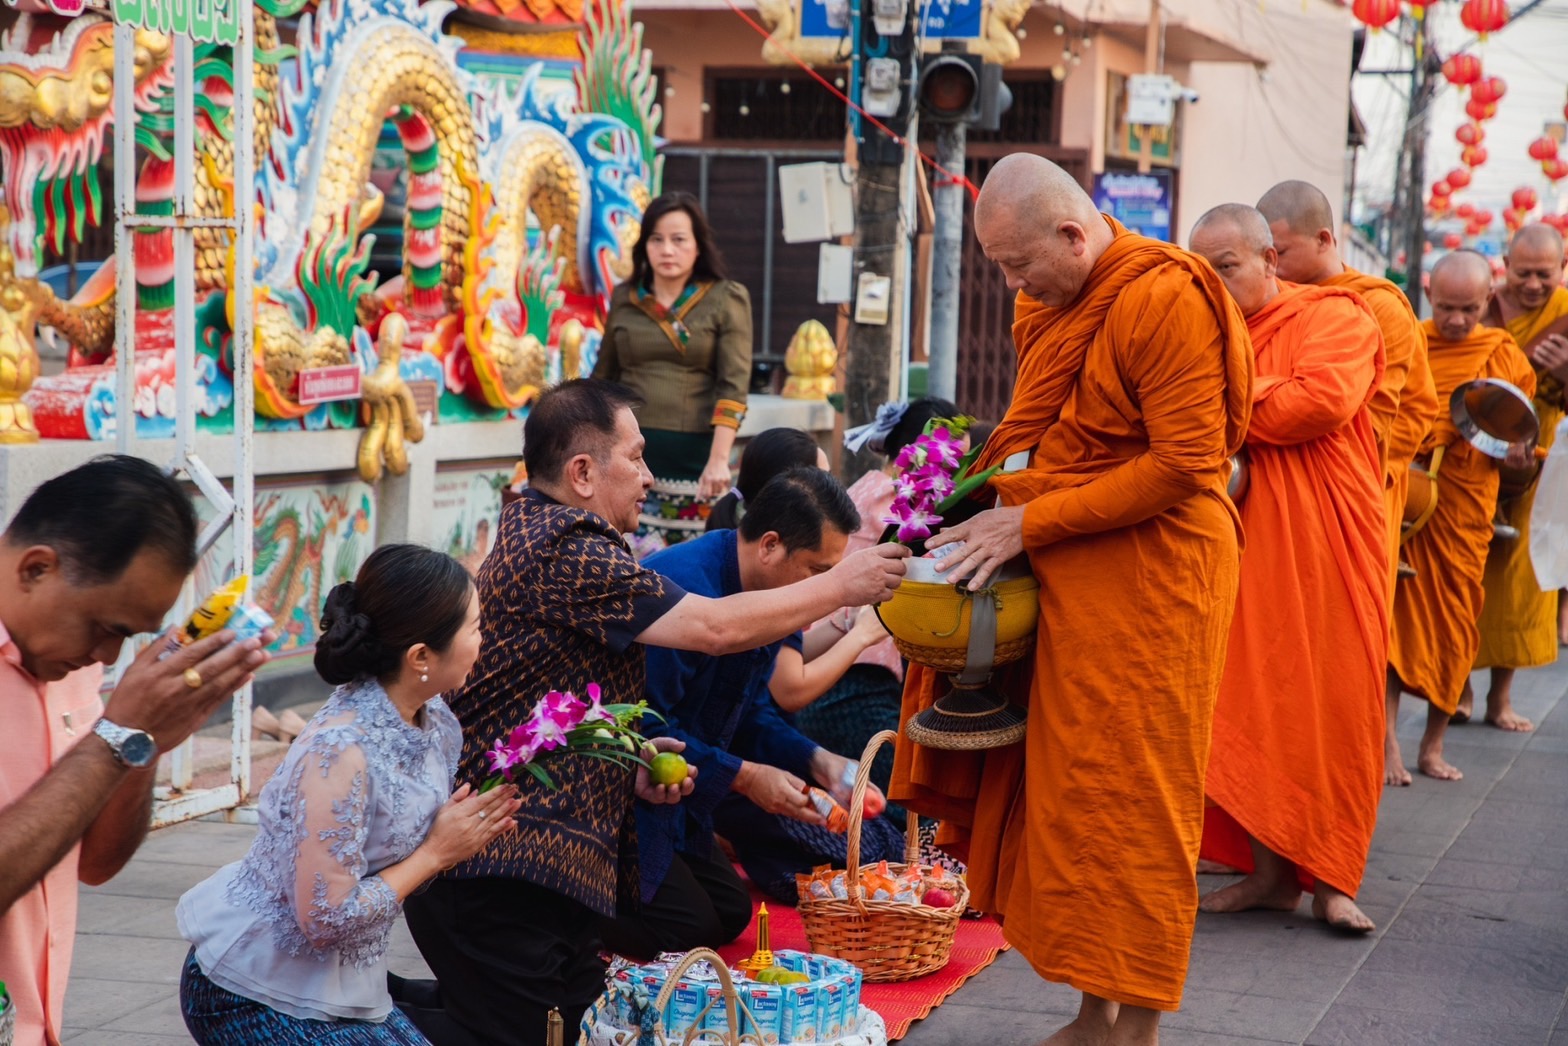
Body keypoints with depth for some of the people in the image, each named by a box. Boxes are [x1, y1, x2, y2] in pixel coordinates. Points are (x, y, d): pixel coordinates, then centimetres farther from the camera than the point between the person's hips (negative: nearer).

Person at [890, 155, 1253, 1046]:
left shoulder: (1164, 298, -15)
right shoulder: (1052, 305, 12)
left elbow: (1185, 464, -20)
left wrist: (1032, 523, -18)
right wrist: (993, 497, 4)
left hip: (1146, 581, -8)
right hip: (1067, 575, 8)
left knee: (1128, 802, -2)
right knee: (1065, 794, 8)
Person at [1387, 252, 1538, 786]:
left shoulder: (1507, 357, 5)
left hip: (1466, 509, 2)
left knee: (1455, 626, 6)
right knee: (1396, 617, -5)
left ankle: (1433, 746, 18)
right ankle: (1388, 746, -3)